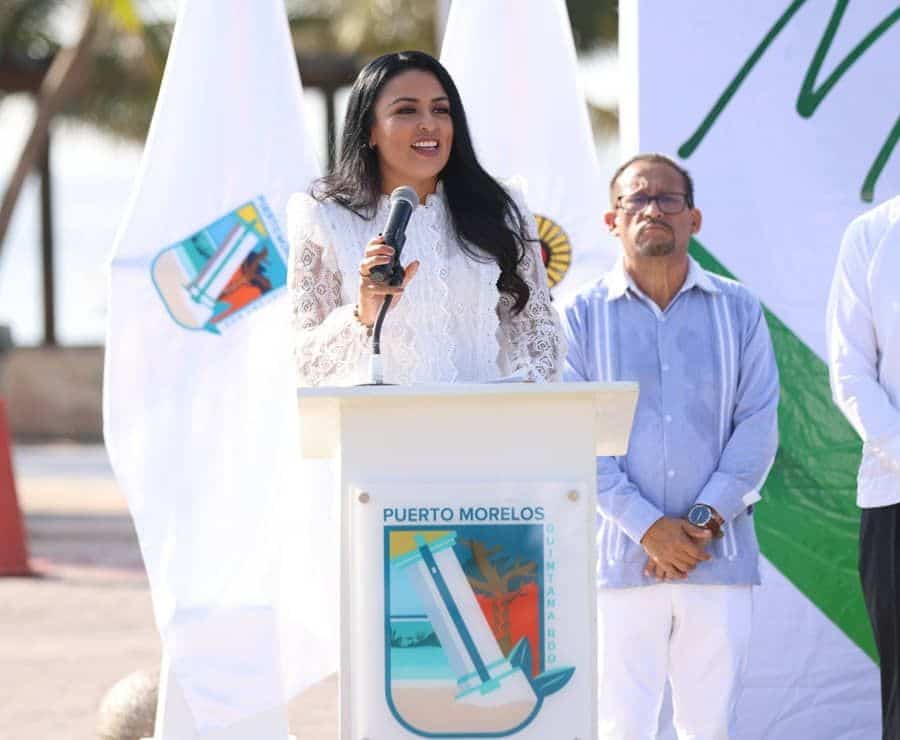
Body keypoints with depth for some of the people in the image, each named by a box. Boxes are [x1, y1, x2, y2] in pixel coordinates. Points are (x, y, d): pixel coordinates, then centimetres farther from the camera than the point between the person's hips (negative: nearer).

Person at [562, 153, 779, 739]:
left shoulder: (738, 311, 10)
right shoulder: (583, 316, 6)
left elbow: (758, 425, 3)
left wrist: (705, 520, -9)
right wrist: (646, 526, -11)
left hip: (719, 555, 1)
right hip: (621, 556, -1)